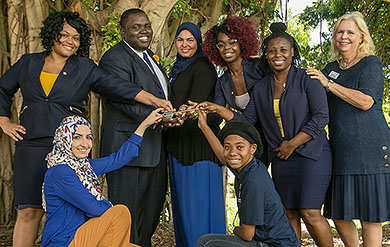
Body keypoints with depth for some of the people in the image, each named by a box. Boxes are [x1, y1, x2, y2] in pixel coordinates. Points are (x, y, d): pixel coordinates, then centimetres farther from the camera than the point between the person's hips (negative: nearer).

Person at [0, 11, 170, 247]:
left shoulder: (85, 68, 9)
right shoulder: (28, 63, 13)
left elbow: (119, 88, -1)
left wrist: (155, 100, -12)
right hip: (32, 145, 1)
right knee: (29, 211, -2)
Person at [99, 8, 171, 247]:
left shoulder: (148, 55, 19)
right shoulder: (114, 58, -12)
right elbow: (125, 101, -24)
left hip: (155, 147, 10)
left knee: (153, 209, 18)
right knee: (128, 214, -2)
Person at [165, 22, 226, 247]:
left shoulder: (203, 67, -9)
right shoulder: (178, 68, 18)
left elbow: (197, 98, -25)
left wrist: (184, 111, -44)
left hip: (199, 142, -9)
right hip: (178, 143, 9)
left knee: (199, 199, -6)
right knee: (182, 198, 13)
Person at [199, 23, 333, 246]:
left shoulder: (307, 79, -4)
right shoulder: (261, 87, 11)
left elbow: (321, 117, -10)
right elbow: (247, 120, 8)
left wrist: (292, 144, -12)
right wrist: (219, 109, -6)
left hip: (311, 154, -5)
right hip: (280, 159, 5)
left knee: (310, 213, -9)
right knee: (289, 213, 7)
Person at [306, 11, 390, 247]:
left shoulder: (371, 63, 0)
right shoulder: (332, 68, 17)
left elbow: (365, 101, -14)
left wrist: (329, 84, -12)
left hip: (369, 148, -6)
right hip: (340, 150, 6)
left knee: (369, 215, -3)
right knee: (338, 214, 8)